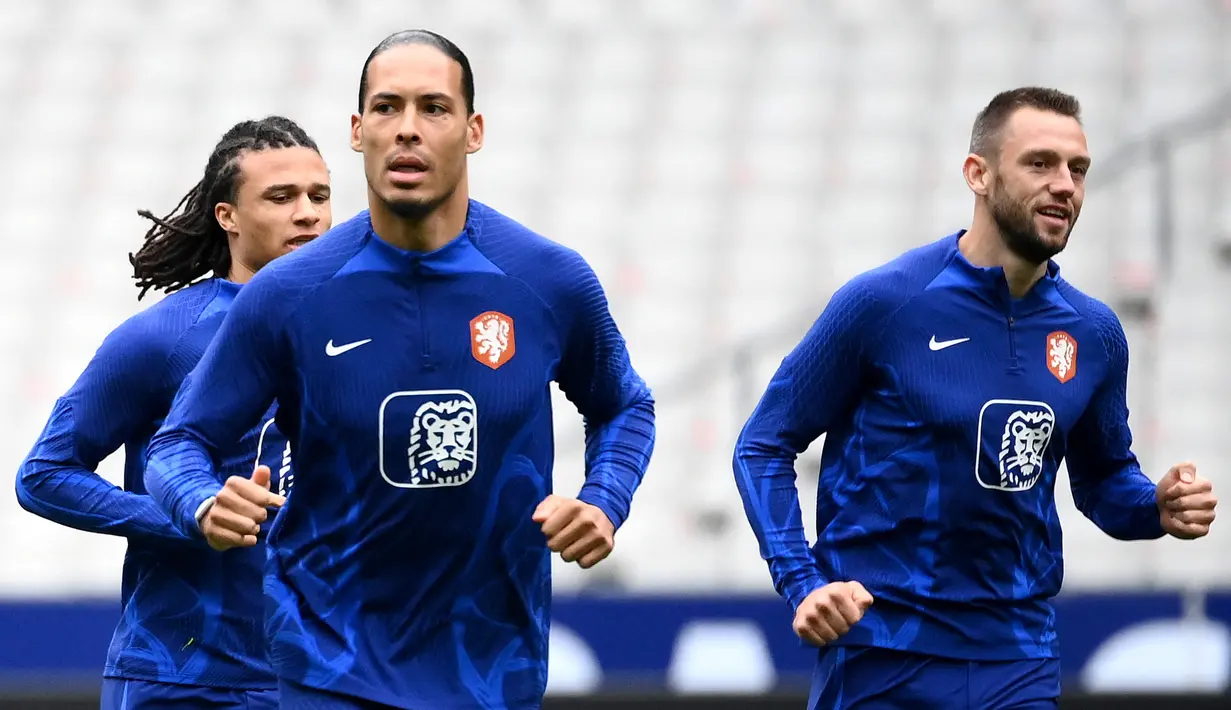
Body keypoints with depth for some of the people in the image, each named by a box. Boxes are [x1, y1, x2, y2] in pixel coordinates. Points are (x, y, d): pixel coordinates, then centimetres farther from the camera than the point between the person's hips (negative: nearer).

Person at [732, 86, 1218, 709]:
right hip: (880, 650, -4)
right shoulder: (881, 303, -10)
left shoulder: (1094, 335, 3)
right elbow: (763, 447, -3)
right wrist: (802, 583, -14)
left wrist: (1159, 509, -4)